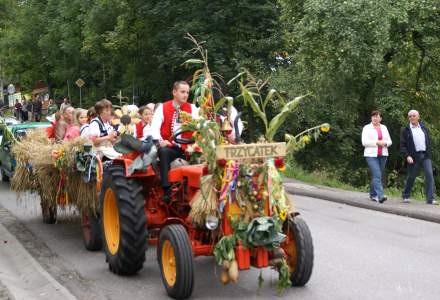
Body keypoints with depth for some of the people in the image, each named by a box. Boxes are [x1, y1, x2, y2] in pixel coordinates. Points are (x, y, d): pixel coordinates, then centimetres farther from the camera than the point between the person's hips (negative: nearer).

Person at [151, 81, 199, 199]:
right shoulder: (163, 108, 5)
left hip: (186, 149, 2)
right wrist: (160, 140, -27)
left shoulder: (192, 108, 9)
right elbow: (155, 126, -8)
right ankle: (166, 190, -34)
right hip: (169, 147, -2)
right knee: (163, 152, -34)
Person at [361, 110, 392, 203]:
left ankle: (373, 194, 22)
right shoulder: (367, 128, 1)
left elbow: (389, 141, 13)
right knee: (377, 175, -17)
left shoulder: (384, 128, 14)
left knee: (378, 176, 8)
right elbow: (364, 142, -9)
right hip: (371, 155, -5)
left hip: (383, 155, 5)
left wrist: (385, 143, -10)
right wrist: (377, 143, -17)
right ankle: (380, 196, -24)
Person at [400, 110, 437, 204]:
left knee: (429, 175, -10)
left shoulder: (424, 128, 15)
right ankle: (405, 196, 26)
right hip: (414, 157, -3)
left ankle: (430, 198, -12)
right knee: (411, 176, 6)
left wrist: (429, 153, 10)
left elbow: (428, 142, 18)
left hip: (425, 155, 3)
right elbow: (402, 145, -3)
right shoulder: (405, 130, 2)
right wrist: (407, 156, -16)